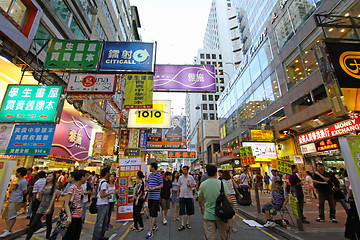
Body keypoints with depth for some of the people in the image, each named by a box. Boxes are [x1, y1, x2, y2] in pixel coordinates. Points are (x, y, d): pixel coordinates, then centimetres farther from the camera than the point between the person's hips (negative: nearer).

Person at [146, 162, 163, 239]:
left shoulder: (159, 175, -11)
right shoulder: (150, 175, 11)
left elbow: (161, 186, -12)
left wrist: (153, 188, -16)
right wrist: (148, 187, -1)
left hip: (156, 197, -7)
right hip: (150, 196, 7)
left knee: (154, 213, -4)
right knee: (151, 212, 17)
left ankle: (150, 230, 2)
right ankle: (155, 225, 35)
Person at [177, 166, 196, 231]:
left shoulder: (191, 177, -2)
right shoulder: (180, 177, 2)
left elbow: (194, 185, 4)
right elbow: (178, 186, 8)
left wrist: (190, 185, -17)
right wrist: (177, 195, 6)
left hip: (189, 196, 0)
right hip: (182, 196, 0)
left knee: (189, 210, 9)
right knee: (182, 211, 1)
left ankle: (187, 223, 25)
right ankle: (182, 225, 9)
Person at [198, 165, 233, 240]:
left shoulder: (202, 184, -6)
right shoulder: (221, 183, -12)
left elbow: (200, 201, 5)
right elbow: (229, 201, -15)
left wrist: (201, 209, 24)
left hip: (208, 216, 1)